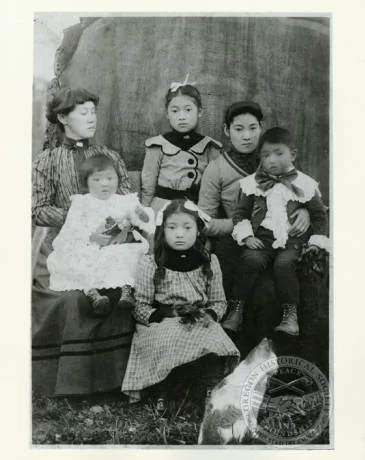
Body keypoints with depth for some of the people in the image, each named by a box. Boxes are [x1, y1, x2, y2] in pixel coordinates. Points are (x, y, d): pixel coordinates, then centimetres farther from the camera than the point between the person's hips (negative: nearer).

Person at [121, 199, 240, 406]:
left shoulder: (210, 262, 8)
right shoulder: (151, 264, 2)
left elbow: (219, 302, 12)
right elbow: (140, 306, 1)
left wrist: (208, 315, -10)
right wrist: (165, 314, -15)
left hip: (201, 324, 2)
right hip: (162, 325, -1)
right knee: (169, 342, -35)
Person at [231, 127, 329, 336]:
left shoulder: (304, 184, 8)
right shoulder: (253, 183, 10)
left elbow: (320, 214, 14)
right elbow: (240, 213, 12)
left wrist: (317, 241, 4)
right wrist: (247, 236, -2)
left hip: (292, 238, -1)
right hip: (262, 237, 1)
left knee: (284, 263, -30)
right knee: (252, 260, -28)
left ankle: (290, 314, -17)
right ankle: (237, 307, -15)